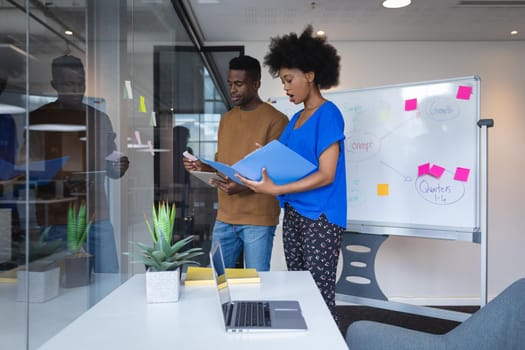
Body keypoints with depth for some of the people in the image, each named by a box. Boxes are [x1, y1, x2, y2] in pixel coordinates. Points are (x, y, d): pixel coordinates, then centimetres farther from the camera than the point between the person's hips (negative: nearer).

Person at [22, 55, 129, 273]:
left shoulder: (99, 119, 12)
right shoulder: (38, 119, 1)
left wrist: (120, 166, -9)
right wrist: (62, 184, -21)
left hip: (97, 215, 3)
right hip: (56, 219, -3)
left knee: (110, 277, 1)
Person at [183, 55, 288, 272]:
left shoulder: (275, 120, -7)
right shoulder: (226, 119, 14)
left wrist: (243, 187, -25)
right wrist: (203, 167, -2)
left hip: (258, 219, -6)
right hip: (224, 217, 6)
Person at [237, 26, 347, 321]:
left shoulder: (328, 114, -10)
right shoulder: (296, 119, 15)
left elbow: (326, 175, -17)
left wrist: (275, 190, -22)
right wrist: (259, 175, -2)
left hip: (321, 218, -8)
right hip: (293, 215, 8)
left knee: (320, 296, -2)